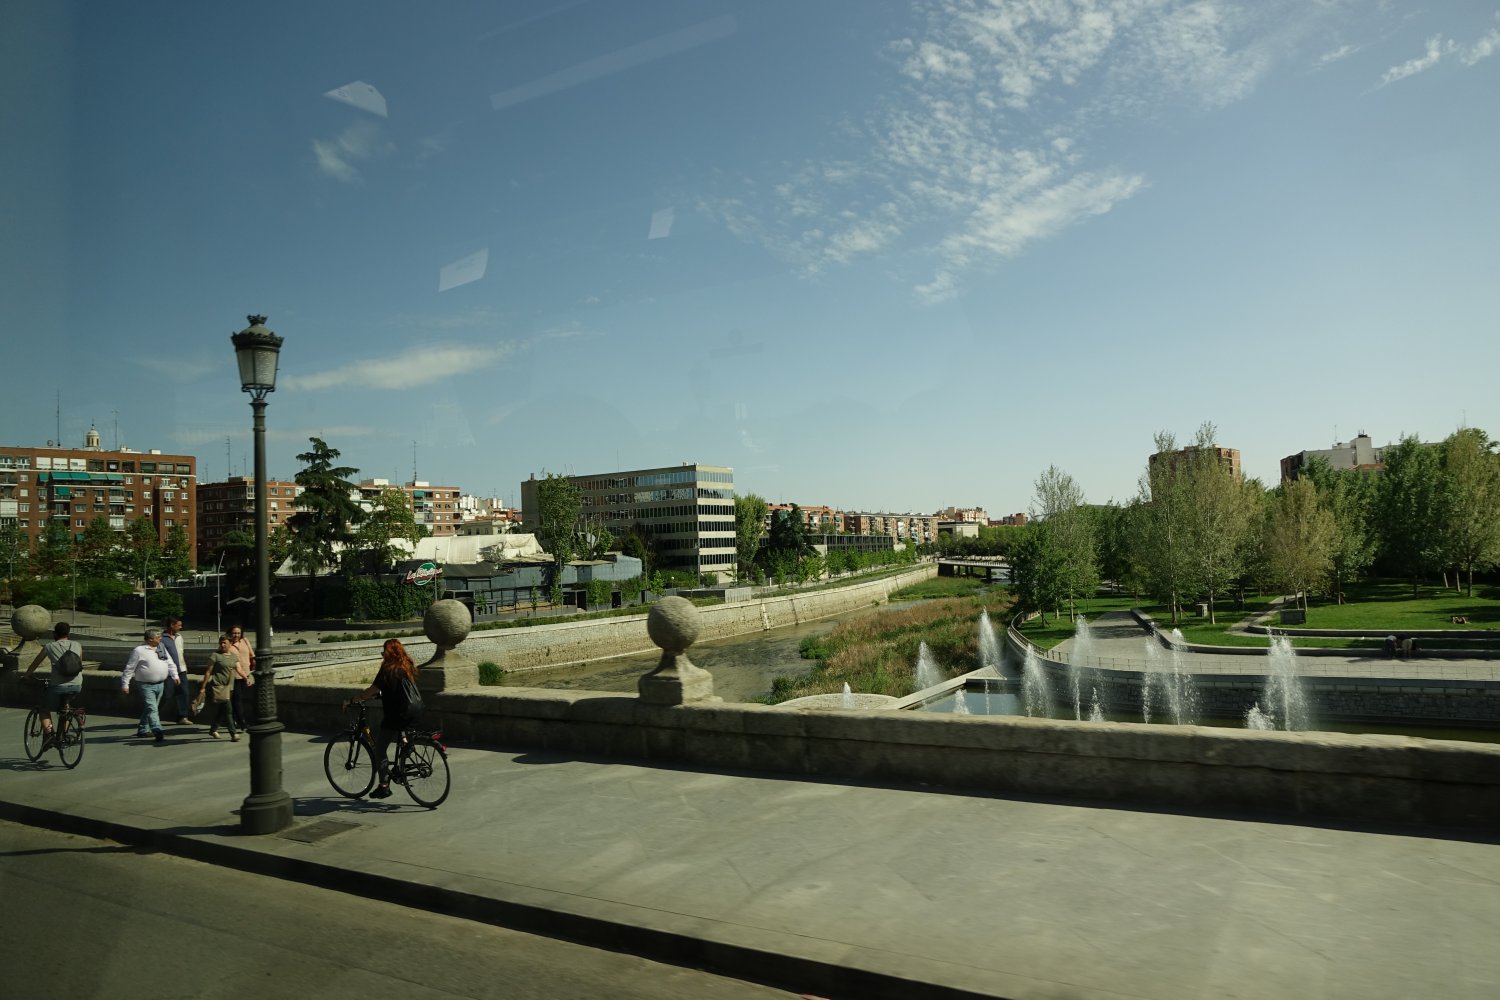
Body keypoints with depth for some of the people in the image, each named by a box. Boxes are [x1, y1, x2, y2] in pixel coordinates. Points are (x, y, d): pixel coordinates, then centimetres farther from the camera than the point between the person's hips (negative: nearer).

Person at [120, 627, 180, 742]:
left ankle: (142, 730, 28)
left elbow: (170, 663, 17)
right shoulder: (139, 651, -9)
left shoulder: (161, 648, 11)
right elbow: (129, 668, -6)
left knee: (149, 709, 16)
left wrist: (175, 676, 9)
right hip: (146, 686, -7)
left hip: (160, 684, 7)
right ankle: (157, 732, -20)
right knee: (151, 709, -13)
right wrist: (125, 684, -6)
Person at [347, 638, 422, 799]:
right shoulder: (408, 666, 10)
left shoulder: (388, 670, -13)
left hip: (399, 714, -8)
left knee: (379, 749, 5)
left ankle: (384, 786, 6)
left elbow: (372, 690, -14)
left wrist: (353, 700, -3)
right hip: (416, 710, 8)